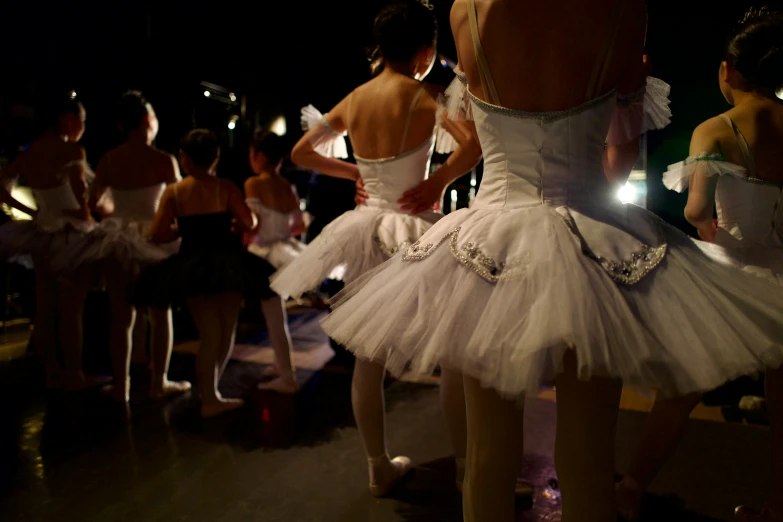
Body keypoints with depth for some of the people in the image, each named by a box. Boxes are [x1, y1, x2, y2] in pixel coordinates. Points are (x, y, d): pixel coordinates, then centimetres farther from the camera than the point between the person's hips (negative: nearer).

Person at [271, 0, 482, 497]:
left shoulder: (354, 99, 5)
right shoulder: (424, 96, -10)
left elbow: (301, 152, 13)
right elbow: (476, 142, -26)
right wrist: (439, 180, -13)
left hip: (369, 229, 6)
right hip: (416, 230, -5)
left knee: (369, 354, 12)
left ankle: (380, 469, 25)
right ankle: (467, 464, 21)